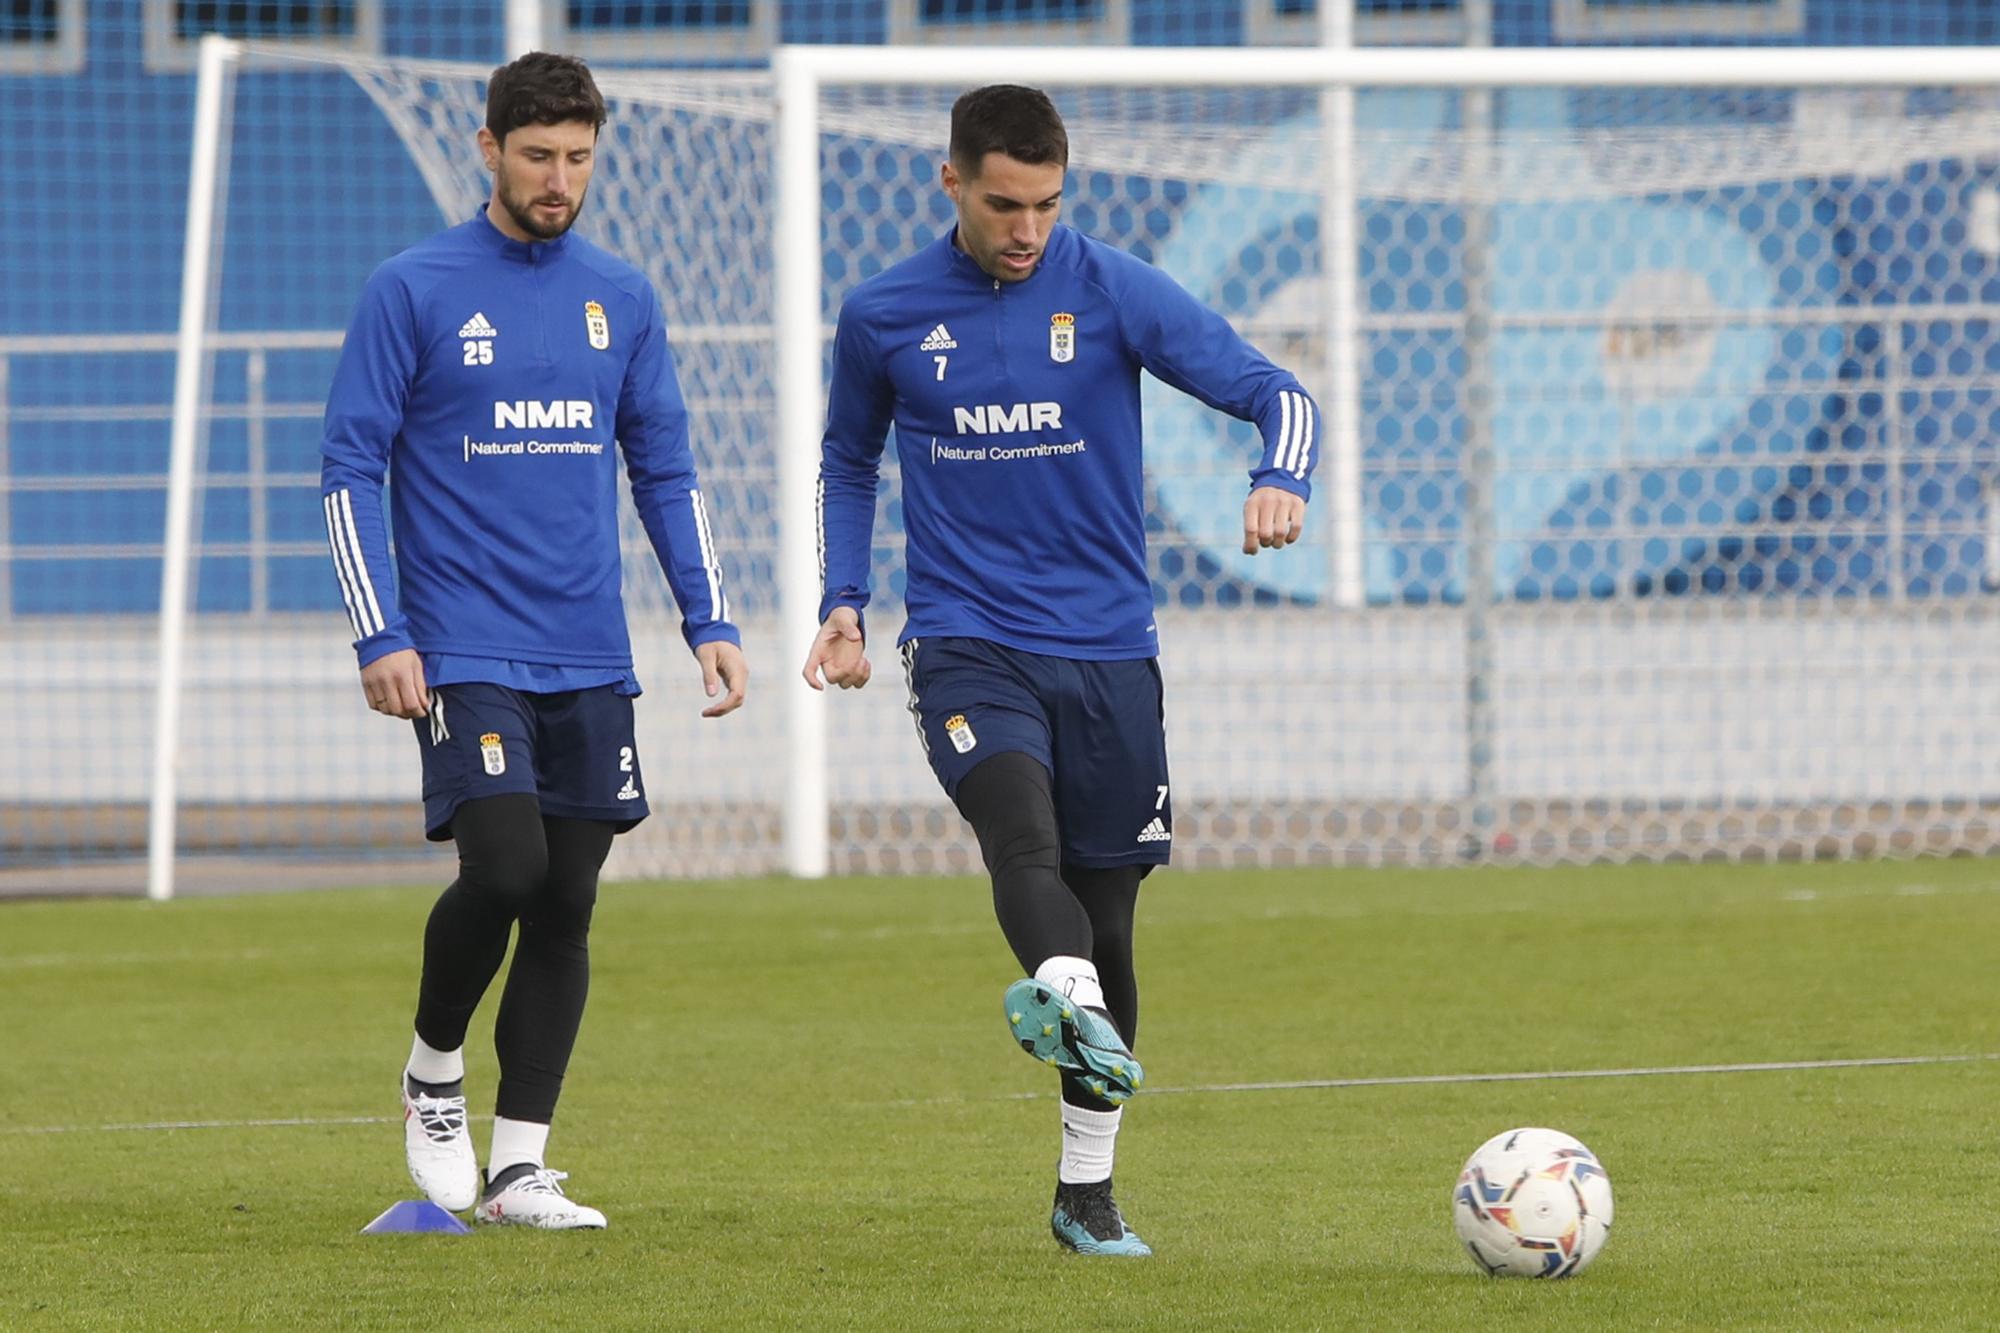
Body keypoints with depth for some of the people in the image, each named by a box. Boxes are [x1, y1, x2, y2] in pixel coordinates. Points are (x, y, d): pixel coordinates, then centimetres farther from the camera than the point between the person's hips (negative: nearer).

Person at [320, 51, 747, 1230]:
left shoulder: (622, 299, 10)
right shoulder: (414, 290, -3)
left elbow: (665, 469, 15)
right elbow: (351, 469, -3)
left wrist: (710, 620, 5)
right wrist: (381, 636, -10)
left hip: (590, 663, 4)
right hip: (463, 653, -4)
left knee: (567, 906, 1)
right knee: (506, 869, -18)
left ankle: (520, 1167, 7)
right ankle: (434, 1071, 9)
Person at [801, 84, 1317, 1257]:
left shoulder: (1116, 291, -2)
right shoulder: (884, 318, 4)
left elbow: (1273, 390, -7)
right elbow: (849, 461, 22)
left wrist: (1282, 479, -29)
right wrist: (844, 608, 11)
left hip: (1107, 650, 1)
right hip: (968, 644, -1)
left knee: (1106, 911, 5)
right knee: (1022, 828, -30)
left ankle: (1088, 1189, 15)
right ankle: (1068, 1001, -59)